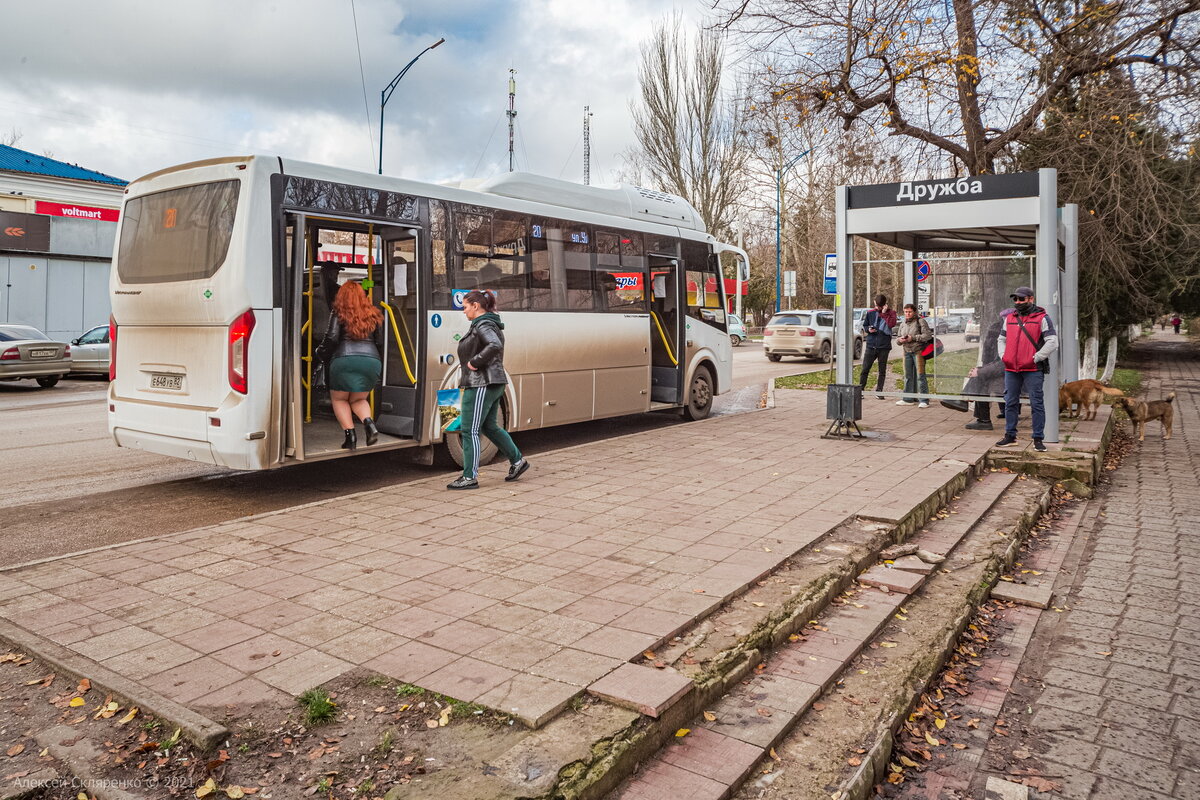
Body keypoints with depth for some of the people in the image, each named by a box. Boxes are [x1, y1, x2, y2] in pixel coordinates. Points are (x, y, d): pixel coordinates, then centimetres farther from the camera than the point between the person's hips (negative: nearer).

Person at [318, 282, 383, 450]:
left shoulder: (338, 314, 6)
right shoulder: (373, 315, 16)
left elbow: (331, 338, -3)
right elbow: (380, 343, 13)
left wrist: (321, 353, 15)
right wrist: (381, 367, 23)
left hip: (344, 359, -3)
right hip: (372, 360, 3)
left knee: (339, 399, 16)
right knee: (358, 399, 20)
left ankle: (350, 433, -4)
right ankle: (368, 422, -10)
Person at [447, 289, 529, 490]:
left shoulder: (483, 326, -15)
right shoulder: (492, 324, 16)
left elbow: (495, 346, -34)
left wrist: (475, 362, -23)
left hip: (481, 385, -11)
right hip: (493, 383, 11)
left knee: (470, 430, -4)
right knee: (489, 427, 21)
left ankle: (470, 477, 1)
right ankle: (517, 461, 27)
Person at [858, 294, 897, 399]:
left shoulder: (891, 313, 2)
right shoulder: (870, 313, 6)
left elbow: (892, 324, -15)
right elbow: (864, 325, 14)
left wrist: (884, 313, -13)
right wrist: (868, 329, -7)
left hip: (884, 346, 0)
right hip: (871, 345, 1)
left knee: (882, 371, 7)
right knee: (865, 369, -2)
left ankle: (879, 391, 14)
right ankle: (860, 389, 5)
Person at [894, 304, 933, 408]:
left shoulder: (920, 321, -4)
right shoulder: (903, 324, 17)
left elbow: (928, 335, -12)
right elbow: (897, 339, 20)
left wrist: (913, 338, -17)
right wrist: (900, 340, -3)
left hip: (918, 351, -6)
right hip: (907, 352, 6)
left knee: (920, 376, -8)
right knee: (908, 376, 10)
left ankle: (924, 400, -5)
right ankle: (908, 399, 18)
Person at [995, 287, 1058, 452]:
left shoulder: (1042, 318, -2)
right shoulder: (1009, 318, 13)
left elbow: (1052, 342, -8)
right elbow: (1001, 339, 23)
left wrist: (1035, 358, -12)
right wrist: (1003, 356, 7)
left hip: (1032, 370, -5)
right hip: (1011, 369, 5)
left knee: (1037, 404, -2)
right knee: (1010, 403, 10)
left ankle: (1038, 439, 4)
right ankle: (1010, 436, 19)